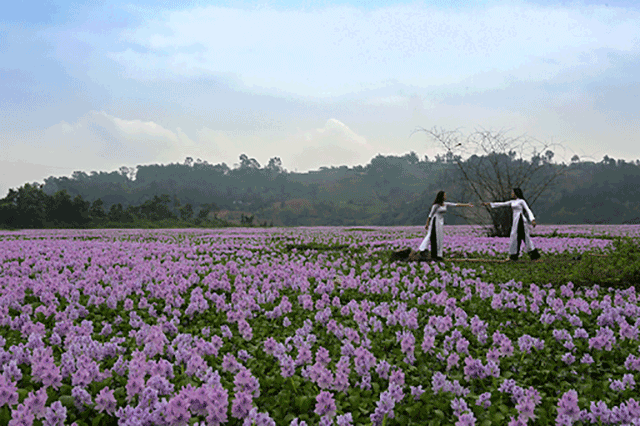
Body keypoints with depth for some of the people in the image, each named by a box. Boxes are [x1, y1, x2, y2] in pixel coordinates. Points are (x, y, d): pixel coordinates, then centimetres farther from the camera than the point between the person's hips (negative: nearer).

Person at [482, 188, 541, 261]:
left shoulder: (522, 201, -4)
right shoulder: (512, 202, 19)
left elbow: (528, 210, -10)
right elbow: (501, 204, 20)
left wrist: (533, 220, -23)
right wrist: (489, 204, 19)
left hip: (520, 220, -8)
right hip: (515, 221, 8)